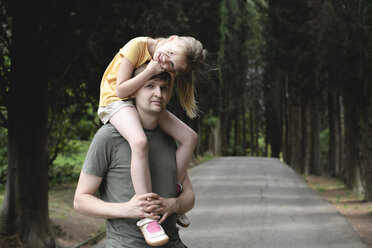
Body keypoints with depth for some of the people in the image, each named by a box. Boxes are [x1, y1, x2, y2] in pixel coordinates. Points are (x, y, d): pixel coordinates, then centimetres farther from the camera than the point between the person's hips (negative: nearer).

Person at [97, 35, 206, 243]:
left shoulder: (168, 67, -4)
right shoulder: (137, 46, -23)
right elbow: (121, 90, -24)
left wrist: (167, 71, -21)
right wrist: (151, 71, -29)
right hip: (116, 102, -7)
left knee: (189, 137, -5)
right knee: (140, 142, -38)